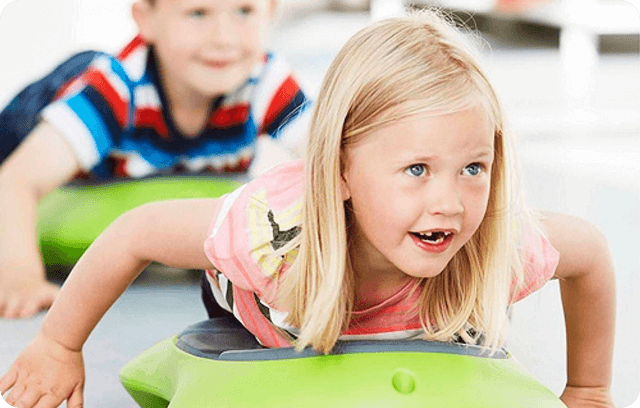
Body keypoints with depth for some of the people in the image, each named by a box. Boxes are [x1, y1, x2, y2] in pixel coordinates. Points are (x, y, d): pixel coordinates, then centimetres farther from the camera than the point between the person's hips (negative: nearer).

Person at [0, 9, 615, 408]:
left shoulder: (501, 248, -41)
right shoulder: (275, 229, -47)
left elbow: (590, 249, -18)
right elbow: (137, 233, -30)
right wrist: (58, 348, -16)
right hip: (258, 323, -1)